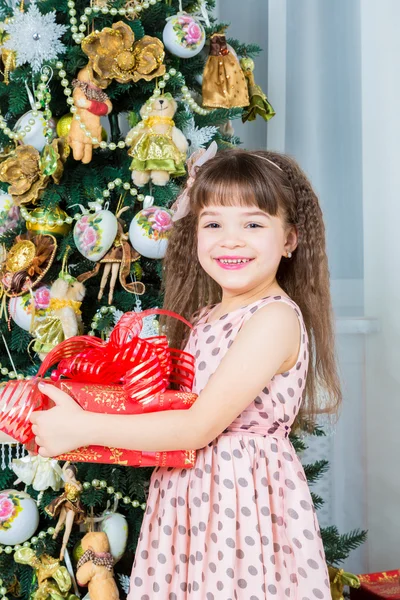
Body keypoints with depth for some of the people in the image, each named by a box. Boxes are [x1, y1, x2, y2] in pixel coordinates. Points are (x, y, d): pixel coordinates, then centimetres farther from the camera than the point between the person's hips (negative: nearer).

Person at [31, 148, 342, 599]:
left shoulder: (276, 318, -18)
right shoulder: (206, 317, 8)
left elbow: (199, 427, -21)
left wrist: (82, 428, -17)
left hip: (246, 503, -7)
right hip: (189, 502, 7)